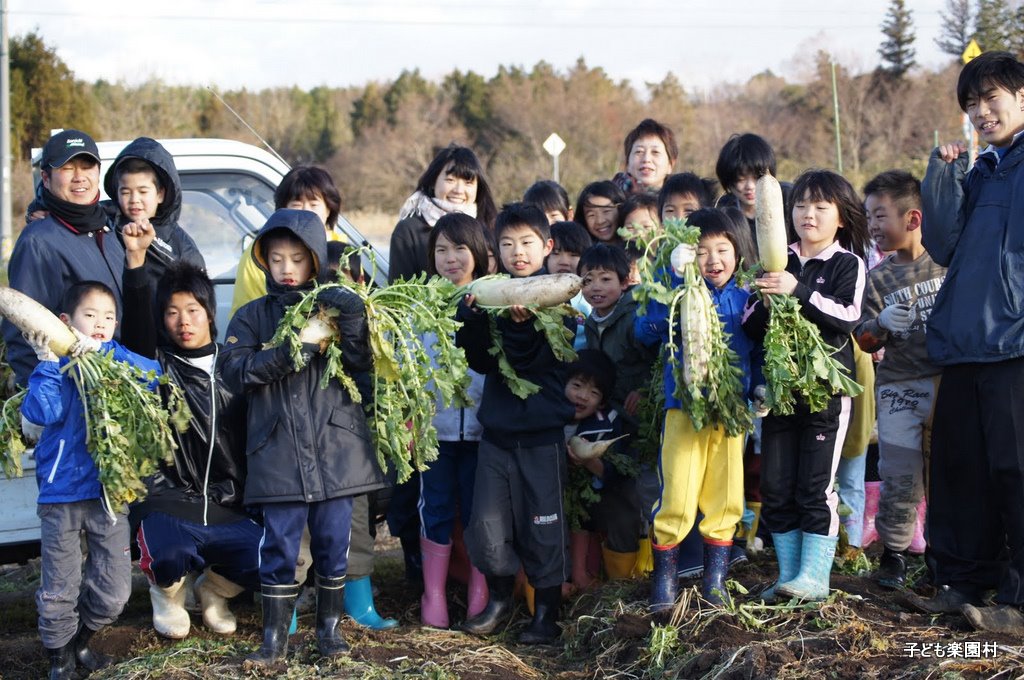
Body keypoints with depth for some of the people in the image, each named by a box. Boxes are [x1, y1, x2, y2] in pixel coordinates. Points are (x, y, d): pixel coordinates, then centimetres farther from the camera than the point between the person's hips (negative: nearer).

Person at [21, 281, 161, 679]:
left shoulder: (118, 363, 5)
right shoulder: (58, 366, -1)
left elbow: (151, 373, -17)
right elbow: (42, 412, -17)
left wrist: (101, 349, -23)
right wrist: (47, 361, -24)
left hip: (109, 490, 2)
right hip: (62, 493, -2)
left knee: (114, 593, 6)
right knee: (59, 589, 4)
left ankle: (80, 640, 33)